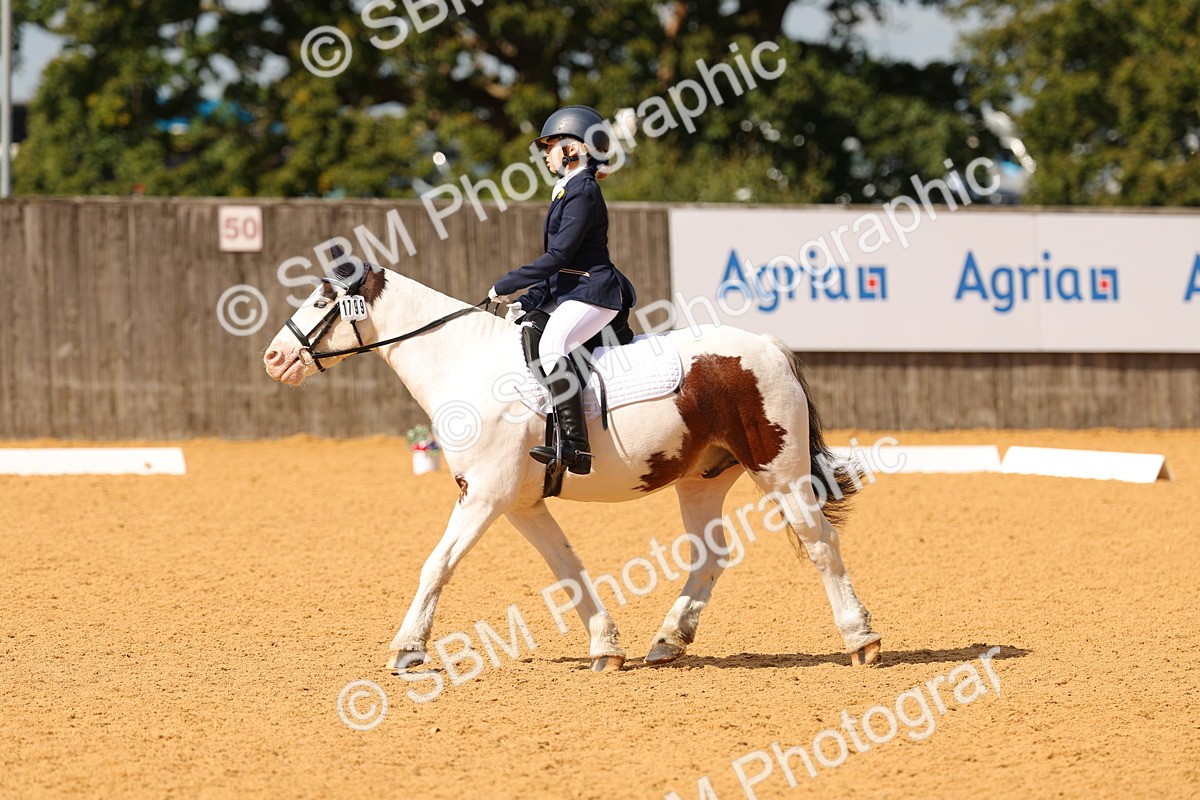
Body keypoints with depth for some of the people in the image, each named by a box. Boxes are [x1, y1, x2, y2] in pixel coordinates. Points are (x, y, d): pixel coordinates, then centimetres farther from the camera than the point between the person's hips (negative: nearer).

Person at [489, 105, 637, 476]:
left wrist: (506, 286, -13)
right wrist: (528, 302, 10)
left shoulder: (583, 192, -12)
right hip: (566, 293, 11)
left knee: (551, 344, -32)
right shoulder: (568, 190, 19)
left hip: (592, 292, -11)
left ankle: (575, 445, -40)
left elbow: (558, 255, -18)